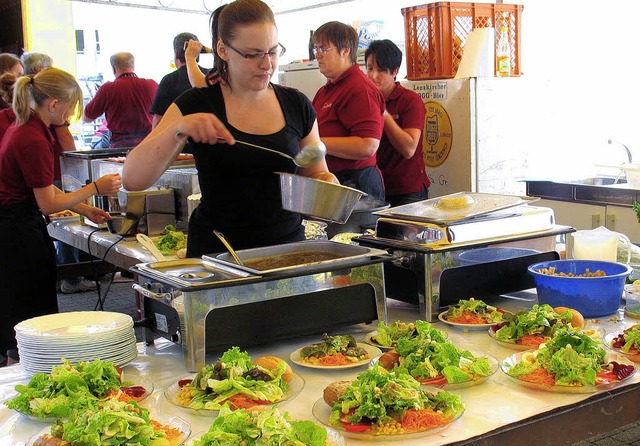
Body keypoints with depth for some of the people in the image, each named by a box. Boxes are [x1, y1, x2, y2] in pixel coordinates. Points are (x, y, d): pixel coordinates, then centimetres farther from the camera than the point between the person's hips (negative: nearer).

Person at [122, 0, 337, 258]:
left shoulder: (296, 105, 7)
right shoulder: (197, 105, -2)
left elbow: (316, 172, 19)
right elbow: (132, 180, -10)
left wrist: (325, 181, -5)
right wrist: (178, 129, -24)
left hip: (288, 244, 3)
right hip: (216, 252, -2)